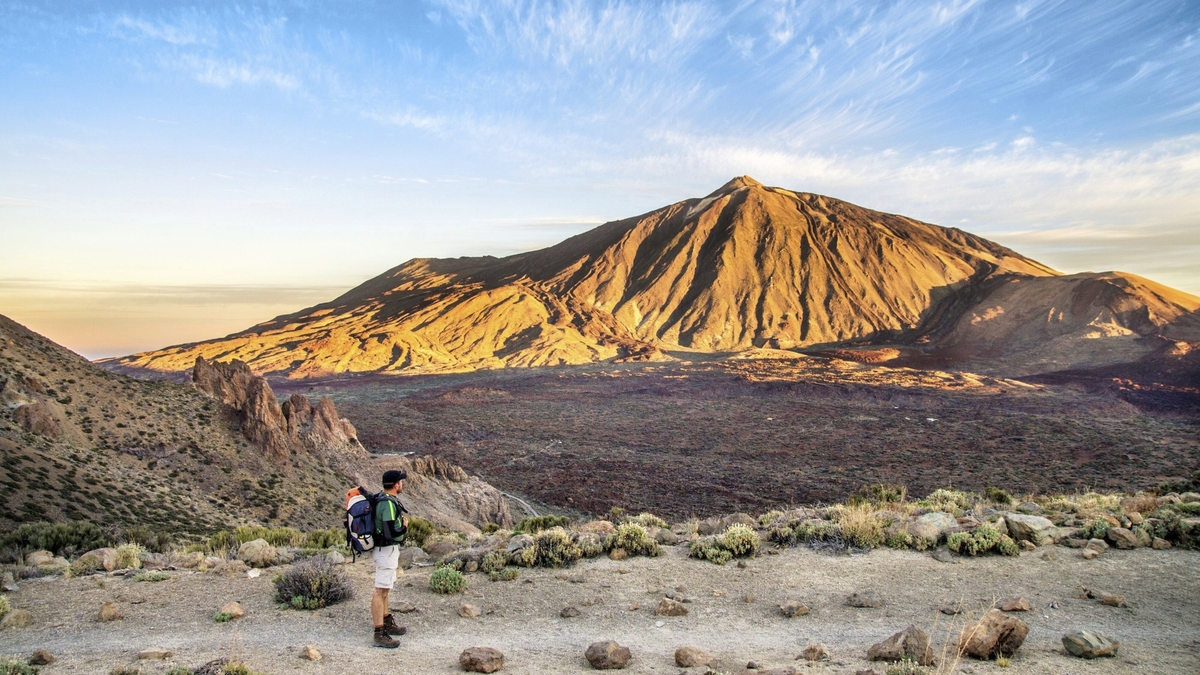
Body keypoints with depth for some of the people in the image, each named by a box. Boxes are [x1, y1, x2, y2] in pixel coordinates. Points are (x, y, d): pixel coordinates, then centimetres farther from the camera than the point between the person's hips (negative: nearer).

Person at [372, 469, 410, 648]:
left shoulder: (382, 498, 8)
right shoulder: (388, 504, -23)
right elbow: (391, 533, -29)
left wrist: (400, 519, 8)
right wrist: (405, 527, -10)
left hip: (385, 549, 11)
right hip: (386, 550, -11)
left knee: (384, 589, 19)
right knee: (381, 591, -7)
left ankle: (387, 623, 32)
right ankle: (380, 634, -3)